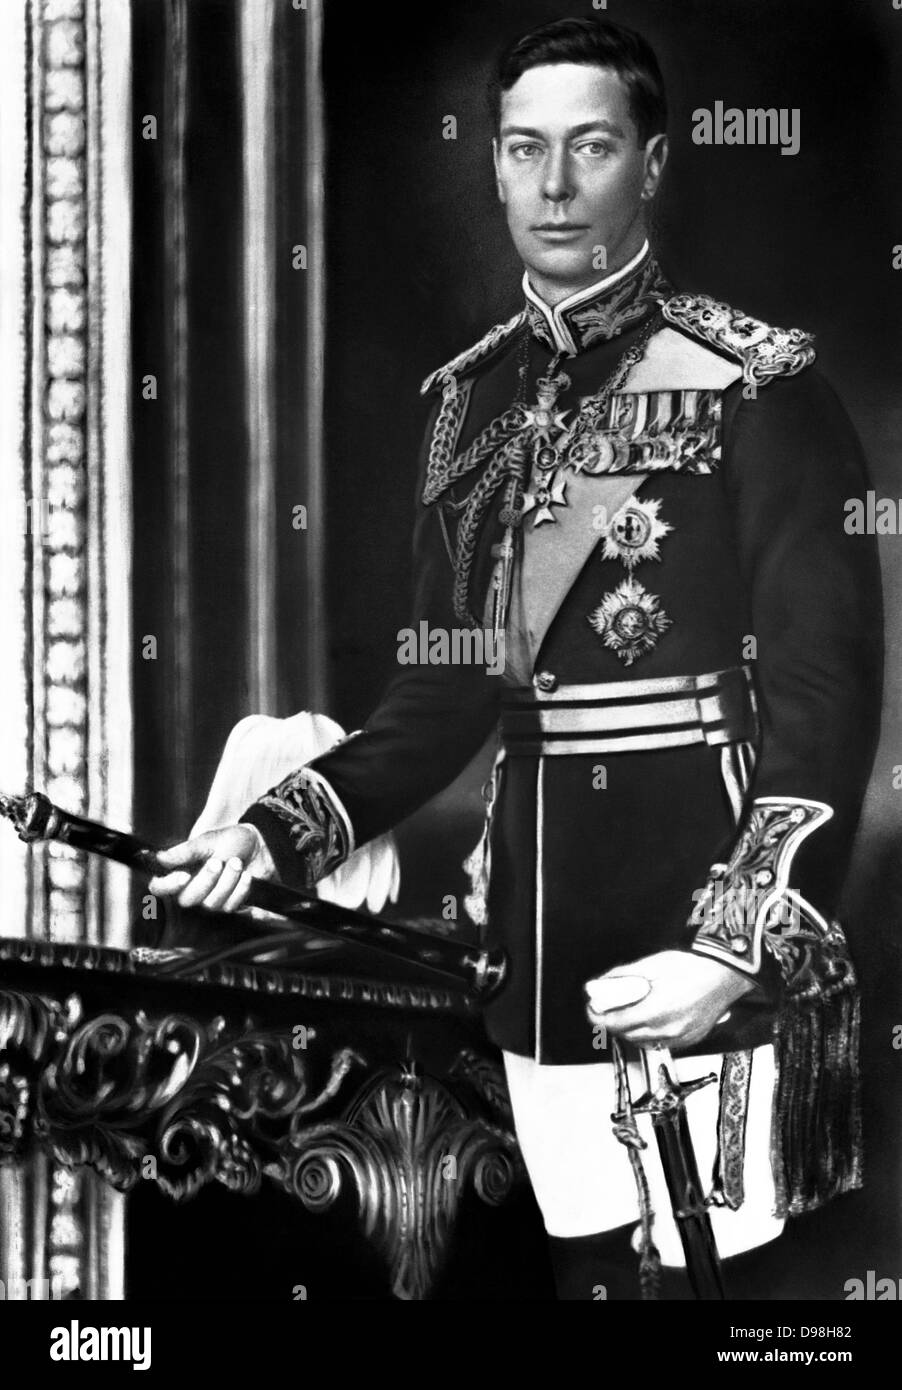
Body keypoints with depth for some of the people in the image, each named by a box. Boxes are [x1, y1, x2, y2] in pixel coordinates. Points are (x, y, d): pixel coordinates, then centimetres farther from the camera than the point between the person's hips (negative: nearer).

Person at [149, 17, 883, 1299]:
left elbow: (825, 702, -10)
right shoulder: (471, 400, 10)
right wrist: (277, 834, 1)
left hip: (712, 941, -5)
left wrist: (736, 952, -19)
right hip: (541, 943, 5)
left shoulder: (751, 386, -7)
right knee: (590, 1269, 11)